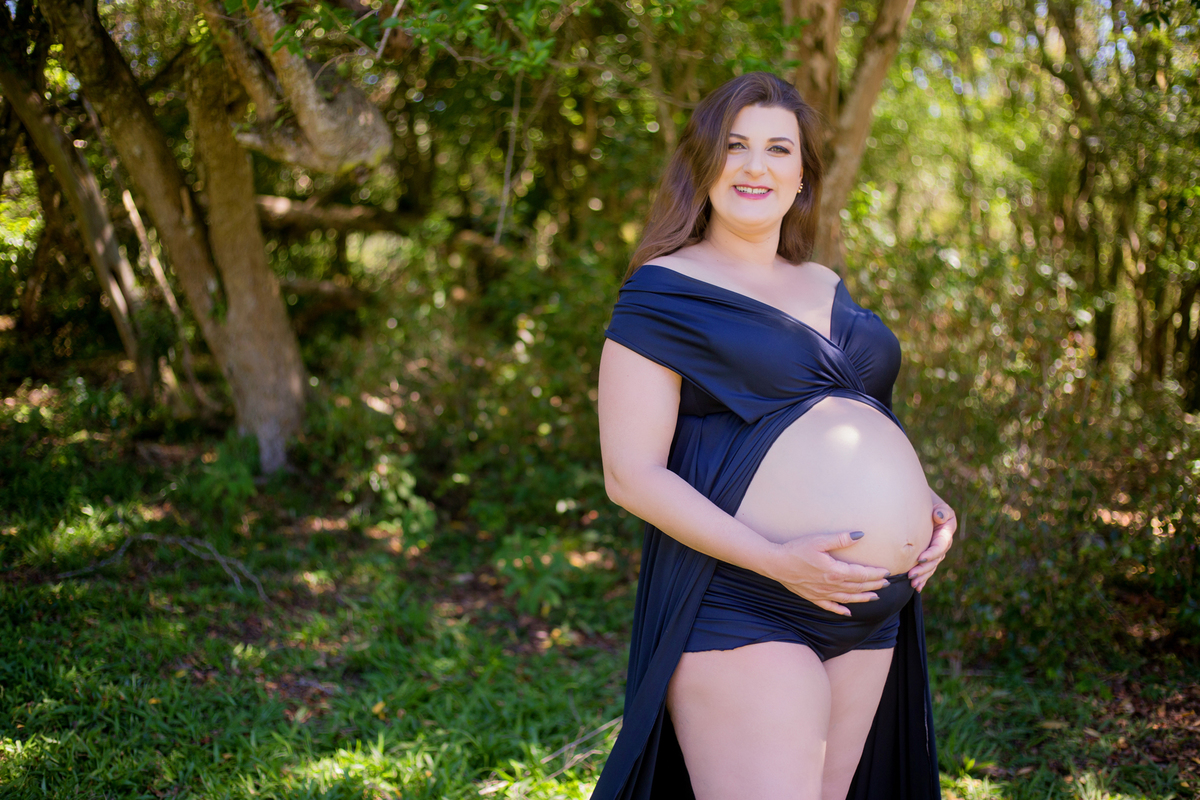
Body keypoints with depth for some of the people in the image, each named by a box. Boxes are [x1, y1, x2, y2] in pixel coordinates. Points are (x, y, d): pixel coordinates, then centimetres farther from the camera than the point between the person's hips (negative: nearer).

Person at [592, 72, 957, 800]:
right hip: (737, 613, -7)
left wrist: (924, 507, 6)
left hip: (868, 617, 7)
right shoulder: (663, 291, -5)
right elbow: (632, 474, -11)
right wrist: (777, 561, -21)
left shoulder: (825, 288, 16)